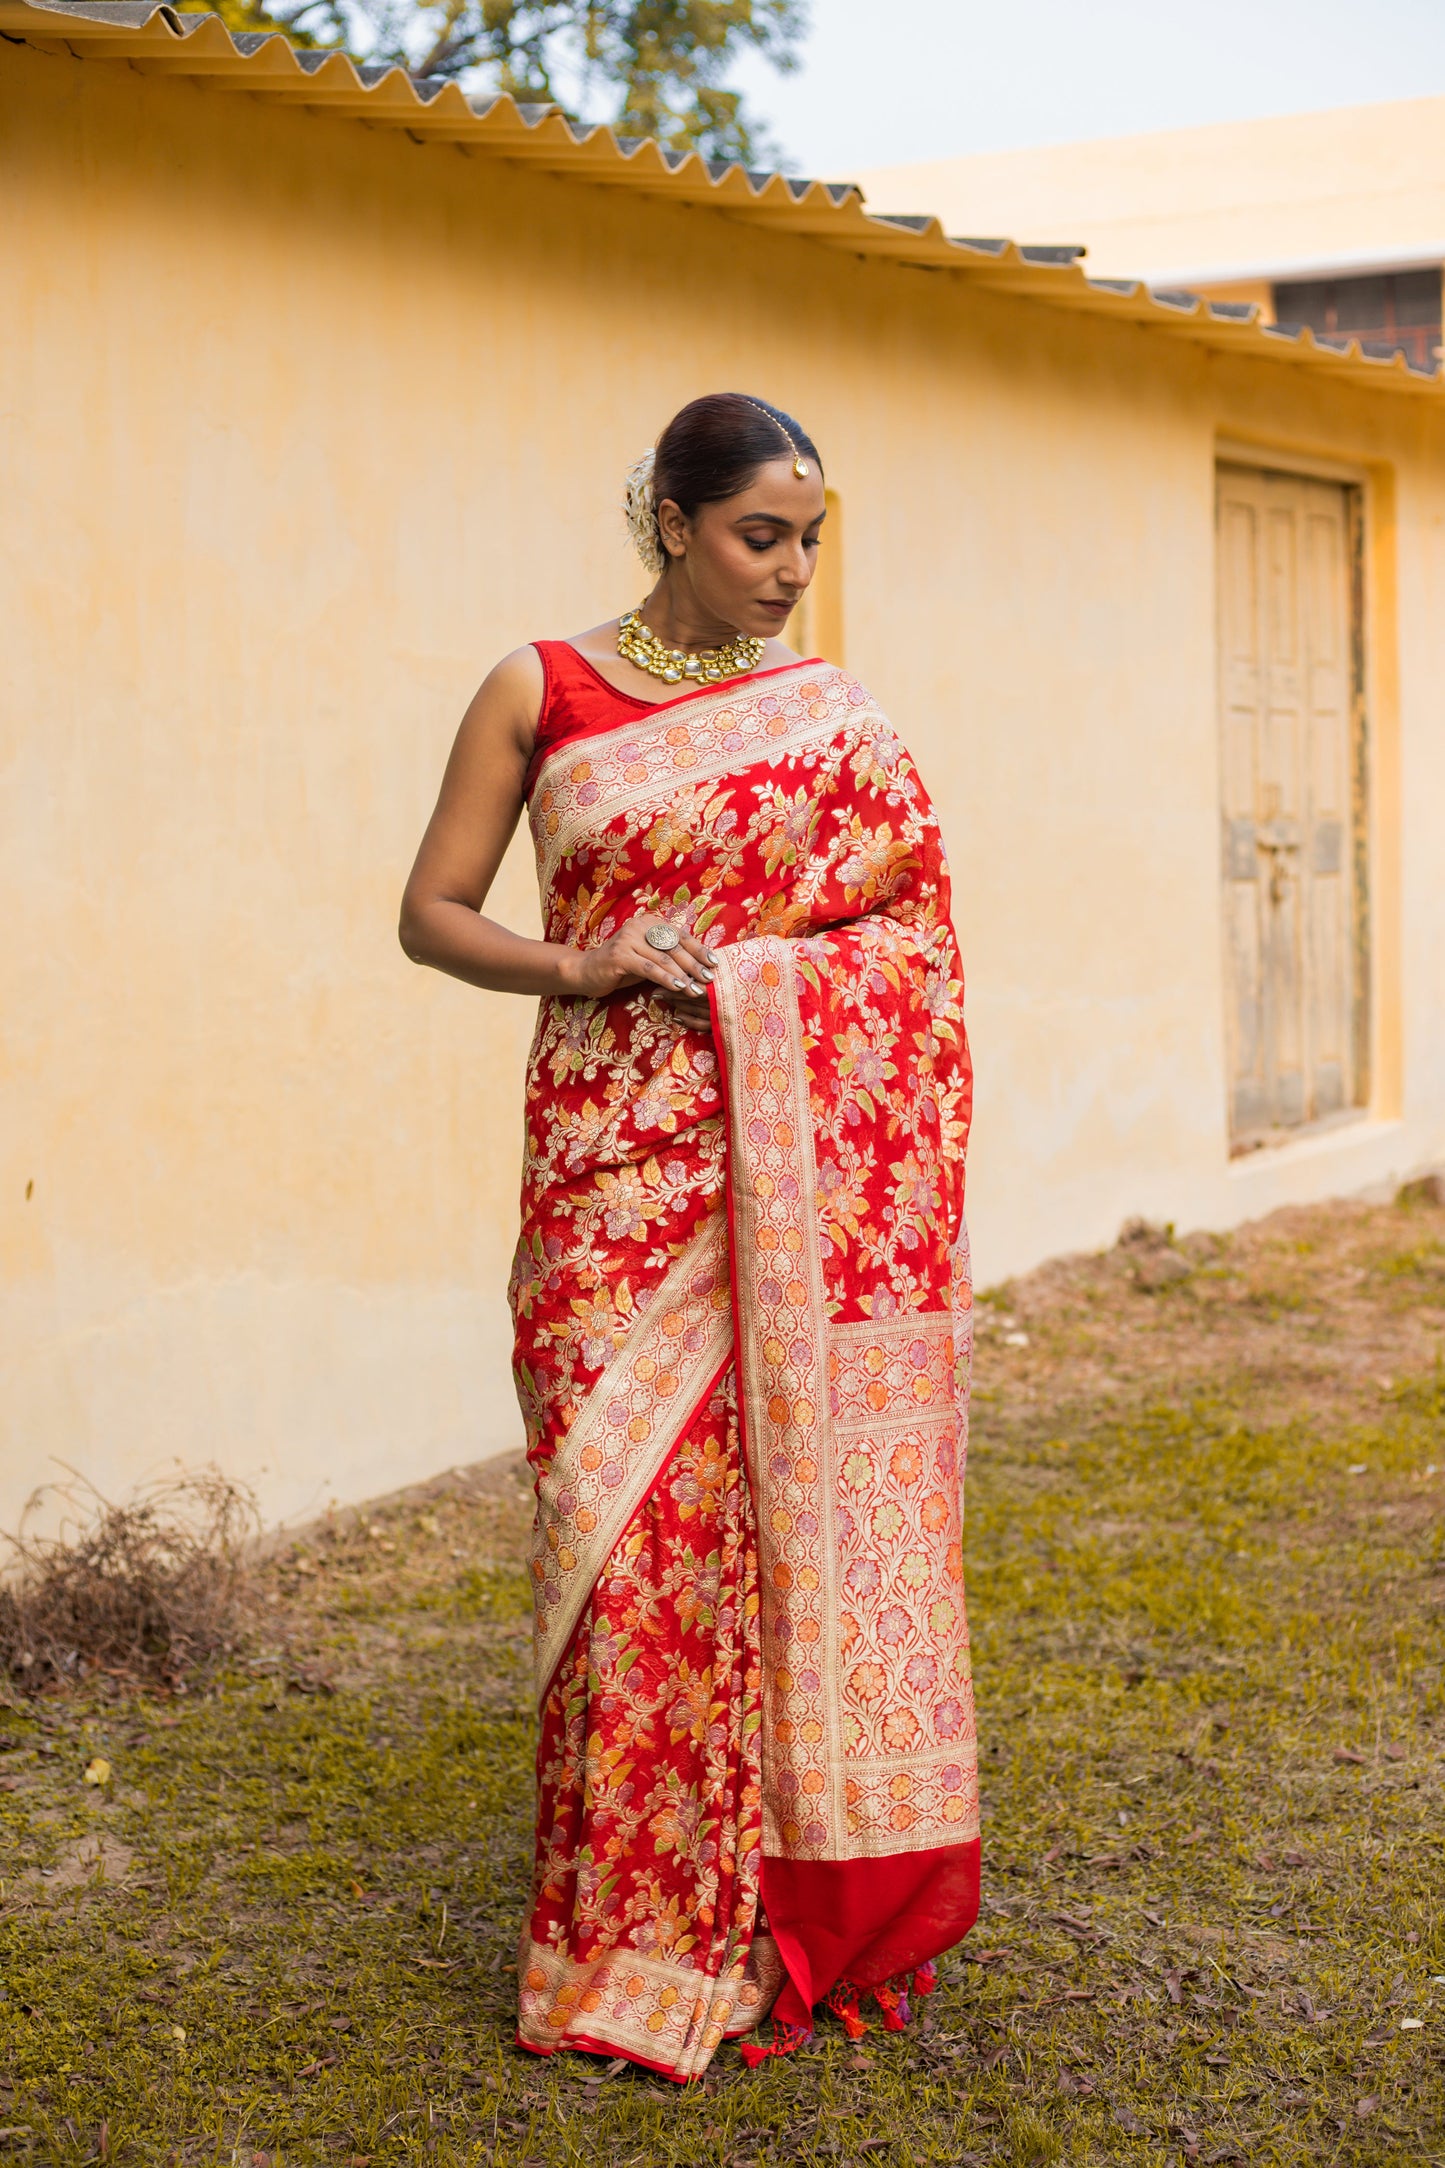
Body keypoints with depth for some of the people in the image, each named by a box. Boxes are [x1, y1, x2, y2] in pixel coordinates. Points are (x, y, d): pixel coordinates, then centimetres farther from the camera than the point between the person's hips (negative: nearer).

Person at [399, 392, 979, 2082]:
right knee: (636, 1513, -4)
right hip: (622, 1162, -1)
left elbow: (909, 937, 9)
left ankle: (817, 1906, 16)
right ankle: (642, 1927, 9)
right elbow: (431, 914, 4)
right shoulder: (539, 696, 4)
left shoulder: (832, 716, 9)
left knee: (805, 1498, 2)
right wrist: (578, 970, -13)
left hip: (803, 1166, 2)